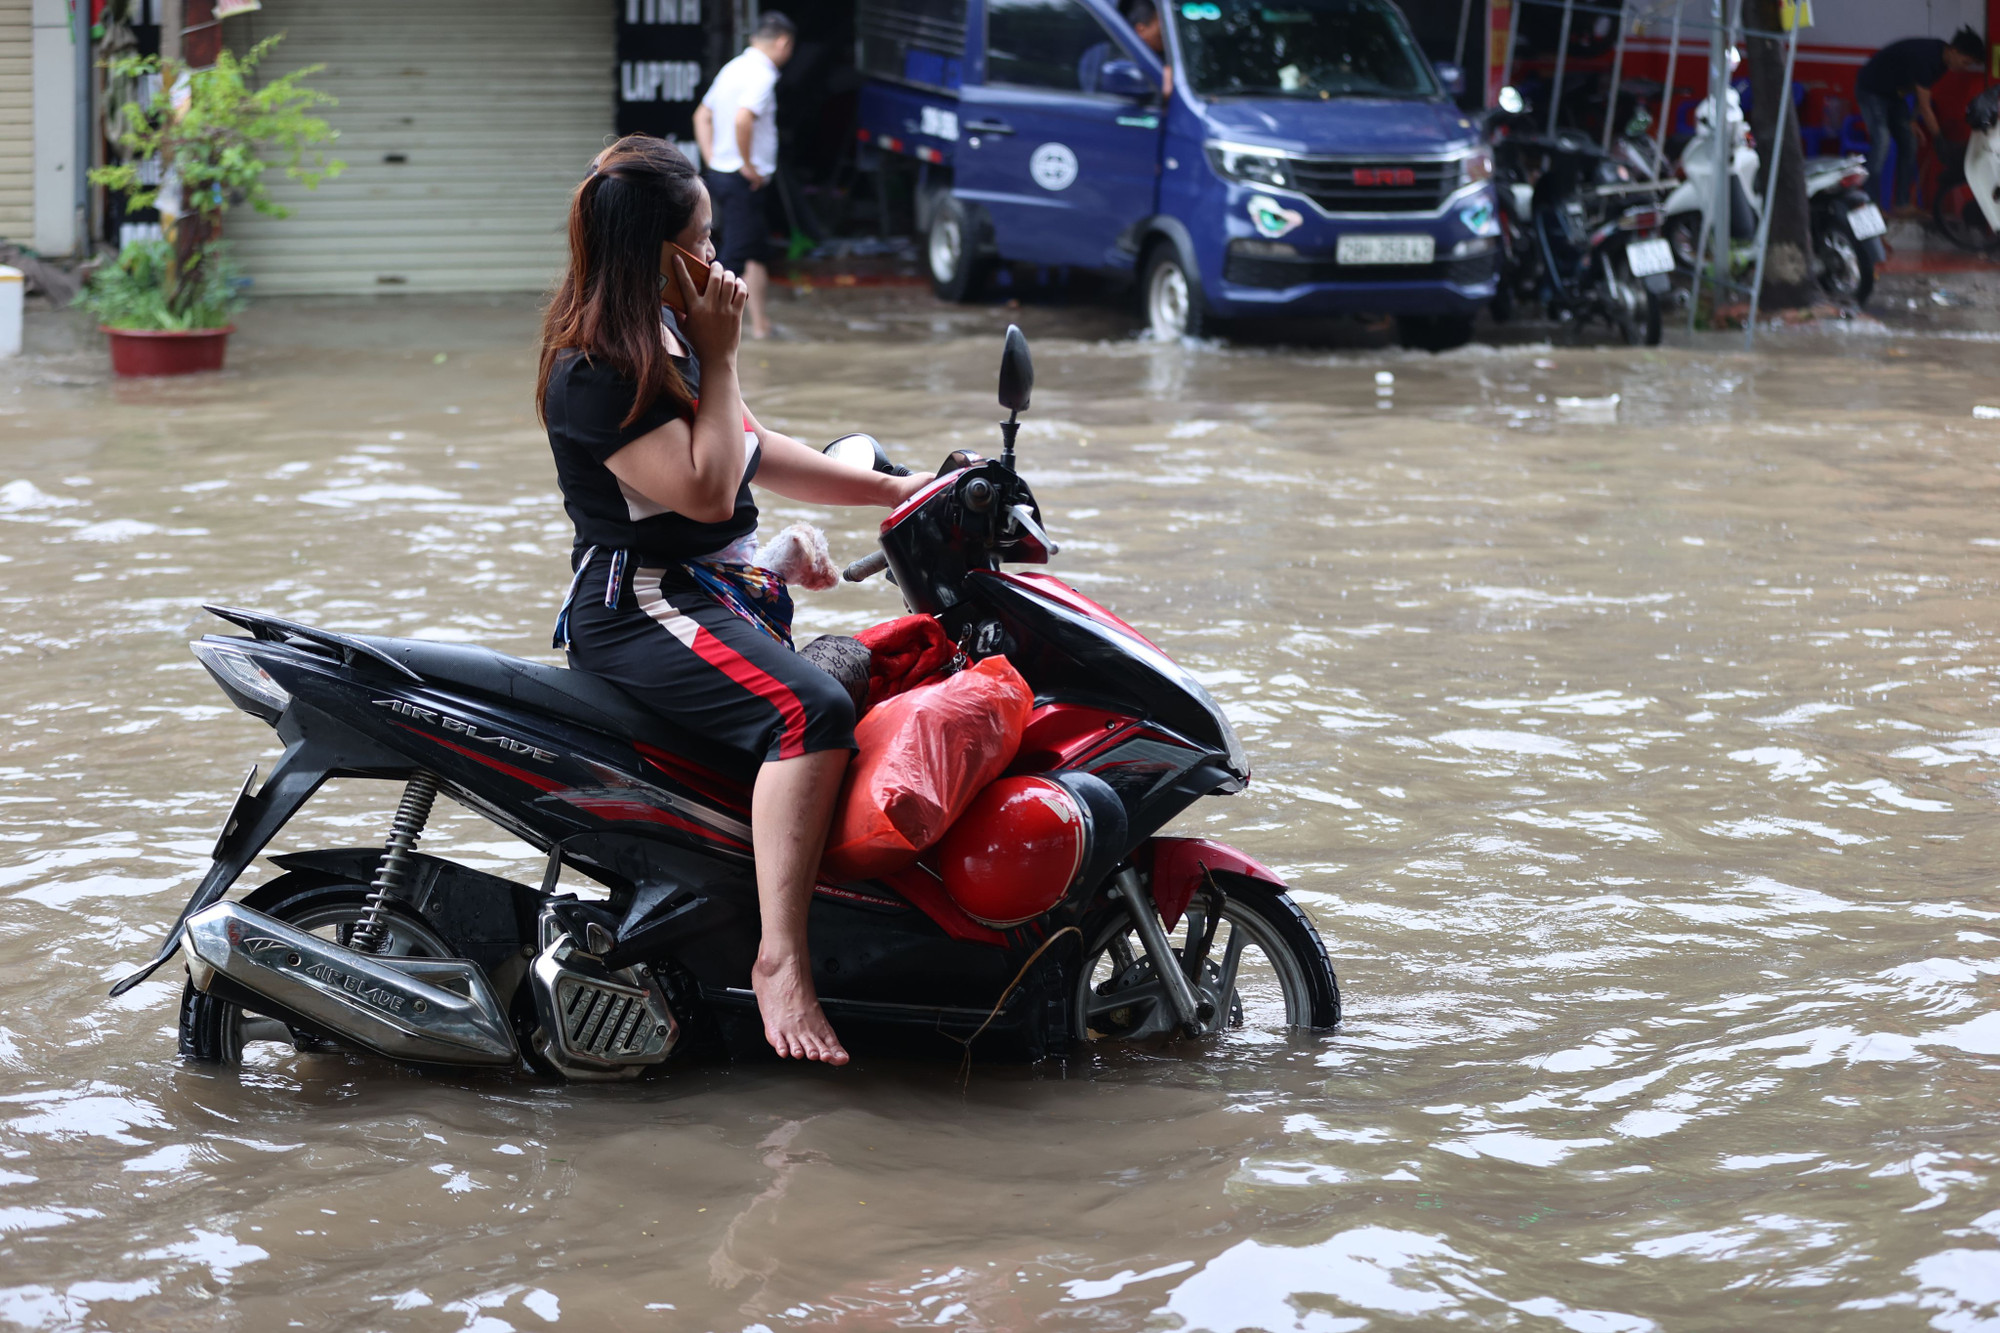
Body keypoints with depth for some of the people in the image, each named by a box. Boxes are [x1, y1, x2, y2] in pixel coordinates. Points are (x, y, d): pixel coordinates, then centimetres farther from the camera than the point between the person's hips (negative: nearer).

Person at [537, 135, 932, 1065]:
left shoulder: (666, 335, 13)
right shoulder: (594, 372, -17)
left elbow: (755, 455, 21)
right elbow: (706, 490, -21)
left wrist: (894, 490, 16)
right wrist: (721, 357, -14)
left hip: (718, 589, 11)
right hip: (637, 607, -11)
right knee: (812, 711, -31)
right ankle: (780, 961, -33)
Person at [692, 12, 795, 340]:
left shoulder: (734, 68, 13)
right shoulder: (761, 75, -16)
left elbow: (702, 115, 20)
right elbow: (742, 119, -32)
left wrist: (712, 160, 16)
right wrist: (748, 164, -21)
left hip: (720, 175, 9)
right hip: (744, 181, -9)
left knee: (758, 251, 18)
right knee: (735, 257, -5)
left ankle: (759, 324, 23)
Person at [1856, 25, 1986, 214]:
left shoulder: (1941, 55, -6)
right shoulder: (1925, 57, -34)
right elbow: (1924, 107, -30)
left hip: (1892, 92, 9)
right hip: (1871, 90, -9)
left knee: (1908, 143, 2)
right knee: (1881, 142, -21)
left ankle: (1902, 203, 6)